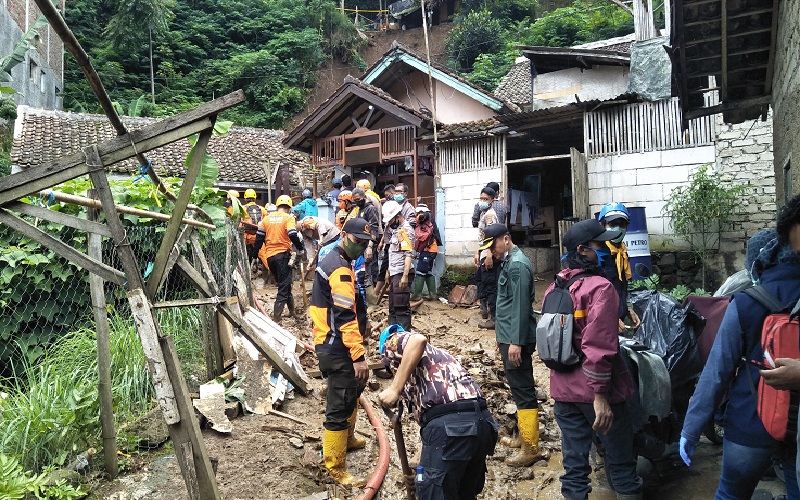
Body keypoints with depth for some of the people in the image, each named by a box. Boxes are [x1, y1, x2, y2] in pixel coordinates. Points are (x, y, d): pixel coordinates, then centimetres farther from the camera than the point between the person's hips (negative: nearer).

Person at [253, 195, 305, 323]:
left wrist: (256, 253, 18)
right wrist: (301, 250, -6)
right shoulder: (288, 218, -4)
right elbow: (293, 235, -17)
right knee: (284, 285, 0)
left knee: (282, 283, 21)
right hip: (283, 254, -6)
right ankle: (276, 317, -5)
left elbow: (259, 237, 10)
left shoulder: (267, 218, 10)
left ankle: (292, 309, 32)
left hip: (269, 255, 6)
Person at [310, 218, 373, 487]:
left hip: (332, 343, 11)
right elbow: (346, 316, -27)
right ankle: (336, 469, 7)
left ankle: (348, 438, 46)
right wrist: (358, 356, -28)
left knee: (353, 389, 27)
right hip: (338, 348, -11)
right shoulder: (341, 269, -20)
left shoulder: (333, 260, 13)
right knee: (340, 406, -3)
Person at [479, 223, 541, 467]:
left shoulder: (517, 264, -16)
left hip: (516, 339, -11)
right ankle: (525, 437, 28)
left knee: (523, 391, -5)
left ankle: (530, 448, 1)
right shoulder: (510, 262, 15)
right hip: (510, 337, 11)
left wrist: (516, 342, -23)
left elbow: (521, 306, -22)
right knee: (521, 389, 17)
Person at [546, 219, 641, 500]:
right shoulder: (600, 287, -16)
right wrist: (600, 395, -21)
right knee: (620, 462, 9)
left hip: (563, 389, 7)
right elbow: (598, 346, -23)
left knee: (574, 461, 14)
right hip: (593, 391, -7)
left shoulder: (554, 287, 8)